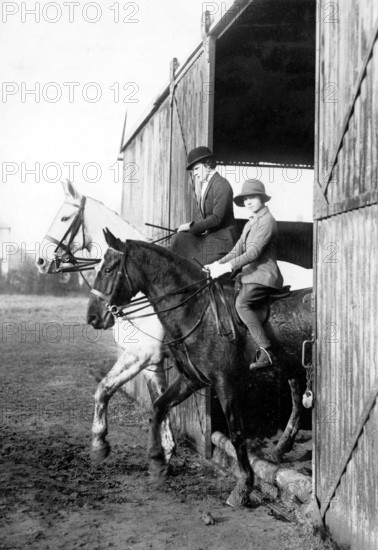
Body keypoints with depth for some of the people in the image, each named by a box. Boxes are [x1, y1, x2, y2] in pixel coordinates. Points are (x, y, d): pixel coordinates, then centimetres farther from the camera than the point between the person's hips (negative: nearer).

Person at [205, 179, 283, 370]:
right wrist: (218, 264, 3)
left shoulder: (267, 221, -9)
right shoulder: (250, 223, 22)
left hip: (263, 275, -10)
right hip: (251, 275, 10)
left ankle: (266, 352, -31)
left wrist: (228, 267, -26)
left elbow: (254, 251, -19)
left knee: (241, 303, -29)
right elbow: (238, 249, 18)